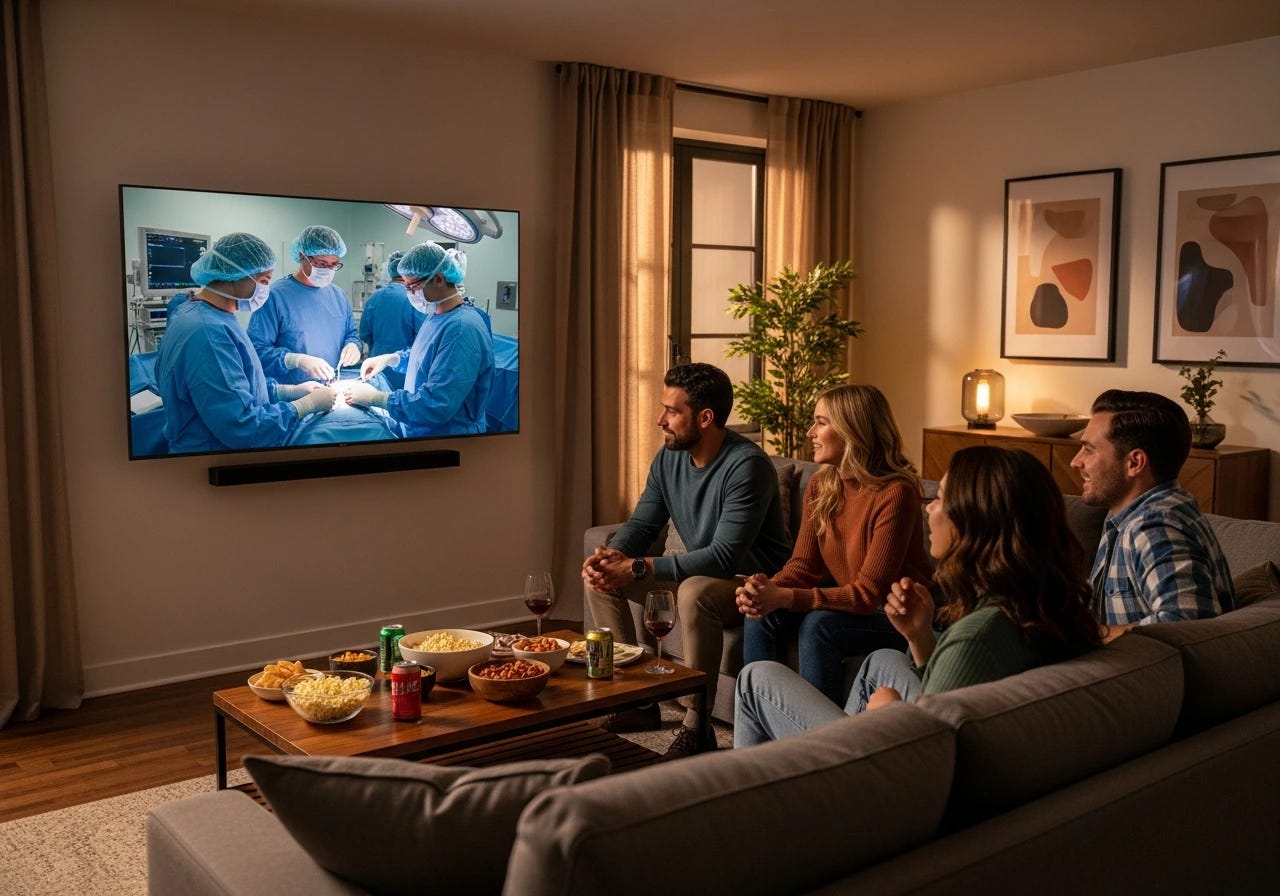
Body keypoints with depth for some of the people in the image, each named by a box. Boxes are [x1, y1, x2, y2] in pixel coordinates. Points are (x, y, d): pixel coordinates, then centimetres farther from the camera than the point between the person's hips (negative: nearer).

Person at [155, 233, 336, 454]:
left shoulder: (203, 315, 8)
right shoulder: (207, 332, -25)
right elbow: (243, 427, -27)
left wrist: (293, 390, 7)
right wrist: (308, 404, -17)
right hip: (219, 451, -10)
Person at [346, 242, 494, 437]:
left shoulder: (463, 329, -27)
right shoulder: (438, 313, 5)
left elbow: (436, 405, -30)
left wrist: (374, 398, -21)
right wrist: (391, 359, 5)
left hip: (447, 436, -9)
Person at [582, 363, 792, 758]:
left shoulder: (746, 465, -26)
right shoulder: (669, 458, -1)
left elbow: (725, 557, -32)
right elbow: (640, 525, 4)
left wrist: (638, 569, -34)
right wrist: (611, 556, -20)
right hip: (697, 573, 9)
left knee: (695, 592, -39)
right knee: (600, 578, 0)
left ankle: (696, 728, -24)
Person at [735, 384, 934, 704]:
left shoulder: (895, 494, -23)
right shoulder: (821, 486, 0)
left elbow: (868, 594, -25)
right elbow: (803, 564, 0)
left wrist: (783, 597, -32)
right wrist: (766, 589, -24)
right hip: (847, 603, 7)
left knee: (818, 625, -31)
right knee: (761, 616, -14)